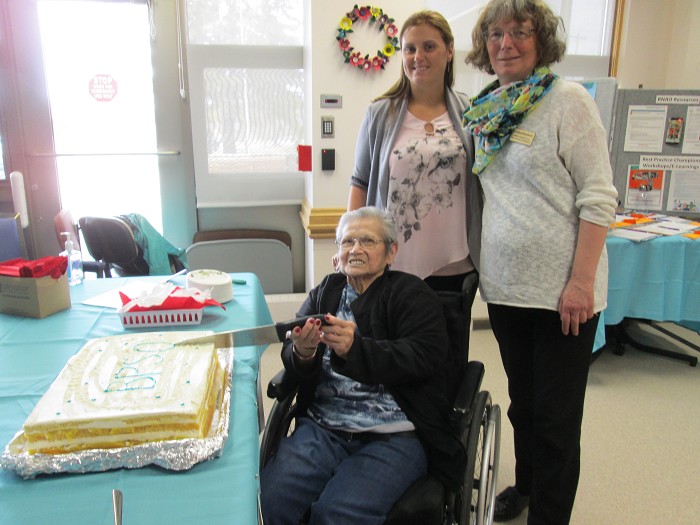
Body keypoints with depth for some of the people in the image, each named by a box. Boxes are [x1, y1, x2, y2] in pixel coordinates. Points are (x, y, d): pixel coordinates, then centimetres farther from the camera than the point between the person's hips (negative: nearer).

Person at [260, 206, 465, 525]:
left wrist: (355, 349, -27)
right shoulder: (325, 293, 16)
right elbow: (292, 362, 8)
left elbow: (425, 355, -12)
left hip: (394, 435, -3)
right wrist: (302, 353, -18)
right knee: (267, 499, -20)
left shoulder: (411, 293, 4)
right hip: (322, 427, 4)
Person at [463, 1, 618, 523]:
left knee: (556, 415, 5)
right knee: (522, 400, 21)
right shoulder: (484, 109, 8)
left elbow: (598, 197, -12)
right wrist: (482, 264, 10)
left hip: (560, 289, -5)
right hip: (504, 284, 6)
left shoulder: (567, 99, -8)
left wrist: (581, 281, -18)